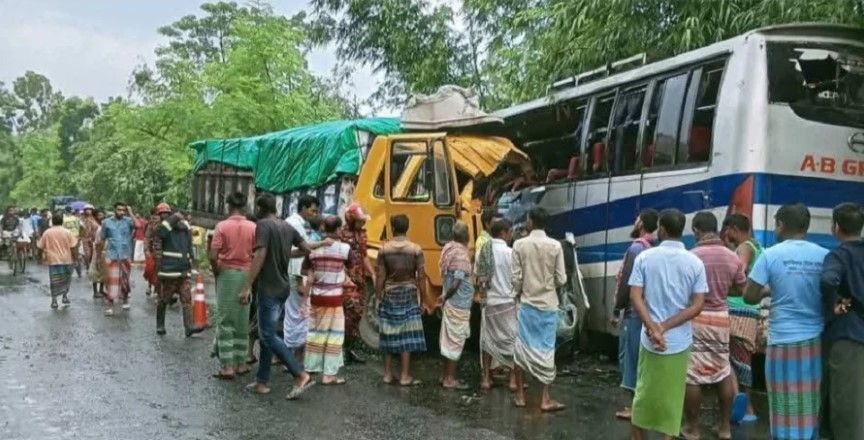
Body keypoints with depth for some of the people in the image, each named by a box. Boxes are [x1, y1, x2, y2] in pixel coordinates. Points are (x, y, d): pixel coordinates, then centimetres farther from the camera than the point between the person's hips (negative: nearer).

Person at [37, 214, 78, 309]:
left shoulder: (47, 233, 0)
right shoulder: (67, 232, -2)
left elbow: (40, 246, 4)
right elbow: (73, 247, -5)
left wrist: (46, 253, 22)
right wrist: (75, 258, 3)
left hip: (53, 260, 0)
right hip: (66, 259, 0)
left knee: (54, 280, 4)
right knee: (66, 279, 16)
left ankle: (54, 301, 3)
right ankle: (65, 297, 12)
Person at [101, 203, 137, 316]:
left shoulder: (128, 221, -1)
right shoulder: (106, 223, 3)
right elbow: (103, 239, 8)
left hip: (126, 256, 0)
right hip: (112, 256, 0)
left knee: (125, 280, 12)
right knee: (112, 280, -4)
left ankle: (125, 300, 31)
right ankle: (110, 306, -2)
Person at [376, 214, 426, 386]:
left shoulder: (384, 249, -3)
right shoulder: (416, 249, -7)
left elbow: (380, 277, -3)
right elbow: (421, 277, -8)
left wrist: (378, 297, 6)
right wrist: (423, 298, 2)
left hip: (389, 295, 2)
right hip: (408, 295, -2)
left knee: (389, 334, 10)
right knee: (407, 335, 2)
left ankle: (388, 374, 16)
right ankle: (405, 376, 3)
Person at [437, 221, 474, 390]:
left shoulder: (449, 248, 5)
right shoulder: (461, 254, -20)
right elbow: (456, 283, -23)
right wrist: (445, 297, -10)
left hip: (451, 302, 9)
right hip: (459, 304, -9)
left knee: (449, 340, 15)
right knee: (455, 341, 0)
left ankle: (446, 375, 24)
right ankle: (450, 379, 7)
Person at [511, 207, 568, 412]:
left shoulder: (519, 244, -7)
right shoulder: (555, 246, -6)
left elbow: (516, 277, -6)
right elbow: (561, 279, -4)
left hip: (527, 304, 0)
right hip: (549, 305, 0)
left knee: (522, 347, 10)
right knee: (547, 350, 5)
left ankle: (520, 395, 16)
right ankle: (546, 400, 6)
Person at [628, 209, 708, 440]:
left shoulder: (644, 257, -4)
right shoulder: (695, 262, -2)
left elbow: (635, 297, -11)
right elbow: (697, 306, -8)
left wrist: (654, 328, -17)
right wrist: (665, 327, -12)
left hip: (650, 339, 0)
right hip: (680, 341, 0)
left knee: (644, 394, 15)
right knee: (672, 399, 10)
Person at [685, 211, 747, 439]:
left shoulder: (691, 257, -15)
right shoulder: (733, 258, 1)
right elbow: (740, 290, 10)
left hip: (695, 319, -5)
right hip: (721, 319, 5)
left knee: (692, 376, 2)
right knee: (724, 372, 16)